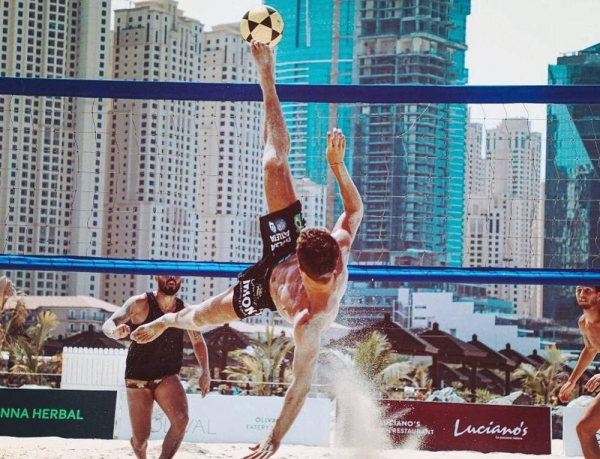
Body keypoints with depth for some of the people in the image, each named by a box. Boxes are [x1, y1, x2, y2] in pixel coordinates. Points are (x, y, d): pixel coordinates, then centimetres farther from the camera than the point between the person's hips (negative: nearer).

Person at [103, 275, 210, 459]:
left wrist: (205, 372, 2)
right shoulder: (140, 303, -13)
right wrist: (115, 331, -46)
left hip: (168, 377, 2)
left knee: (181, 420, -27)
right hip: (138, 378, -2)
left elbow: (198, 342, 13)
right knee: (140, 438, 1)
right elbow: (108, 324, -21)